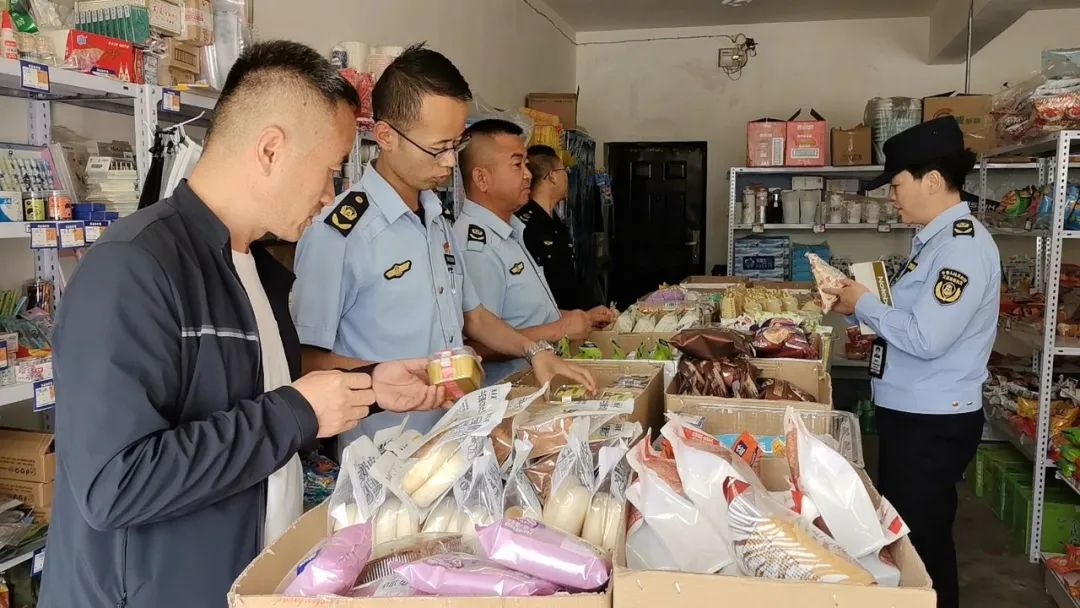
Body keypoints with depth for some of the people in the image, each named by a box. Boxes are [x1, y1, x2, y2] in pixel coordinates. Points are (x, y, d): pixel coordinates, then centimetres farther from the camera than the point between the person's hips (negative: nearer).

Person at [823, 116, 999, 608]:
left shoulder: (964, 245, -20)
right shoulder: (936, 238, 10)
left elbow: (926, 338, -27)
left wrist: (864, 306, -14)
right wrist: (861, 304, 2)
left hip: (933, 423, -10)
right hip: (908, 413, 10)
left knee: (919, 540, 5)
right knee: (898, 531, 21)